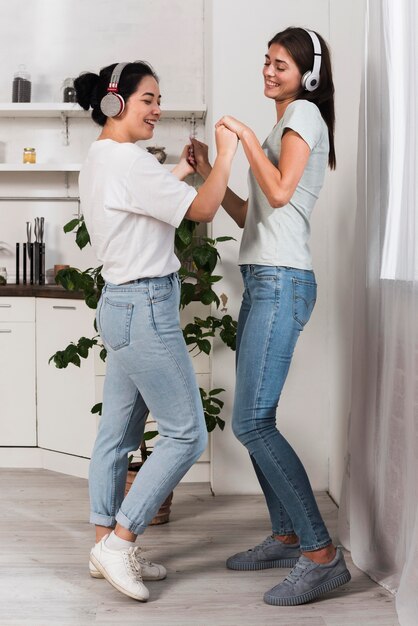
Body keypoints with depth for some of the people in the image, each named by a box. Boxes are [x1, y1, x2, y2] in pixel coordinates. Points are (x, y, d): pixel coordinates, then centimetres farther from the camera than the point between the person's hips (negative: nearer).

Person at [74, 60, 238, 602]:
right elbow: (202, 210, -18)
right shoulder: (126, 158, -17)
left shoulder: (100, 159, 15)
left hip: (122, 305, 11)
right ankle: (119, 542, 2)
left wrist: (177, 173, 17)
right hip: (145, 308, -11)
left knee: (118, 433, 14)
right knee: (186, 434, -4)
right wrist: (225, 155, -5)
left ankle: (106, 544, 23)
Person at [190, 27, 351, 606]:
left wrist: (246, 137, -7)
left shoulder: (304, 113, -1)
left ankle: (322, 555, -12)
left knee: (251, 422, -16)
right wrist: (209, 173, 17)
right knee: (253, 421, 9)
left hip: (283, 282, -10)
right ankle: (287, 537, 18)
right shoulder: (285, 126, 26)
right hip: (263, 281, 10)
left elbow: (280, 193, -17)